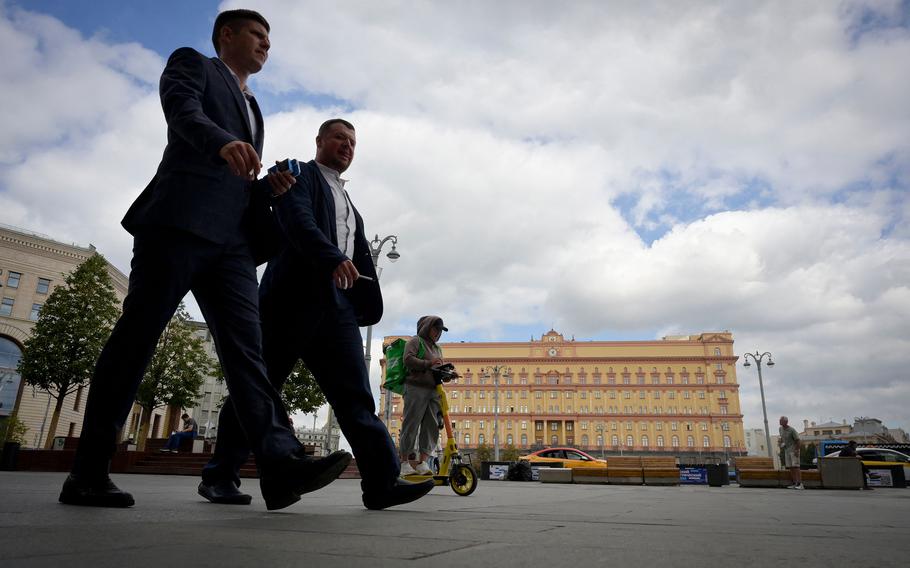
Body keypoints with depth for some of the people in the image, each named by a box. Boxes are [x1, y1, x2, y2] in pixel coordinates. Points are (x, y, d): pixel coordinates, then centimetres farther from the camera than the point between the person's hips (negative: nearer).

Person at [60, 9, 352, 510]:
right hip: (180, 221, -5)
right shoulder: (191, 63, 14)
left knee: (244, 346, -10)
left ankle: (281, 463, -22)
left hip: (232, 239, 6)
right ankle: (88, 472, 3)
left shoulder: (251, 109, 33)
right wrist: (225, 143, -30)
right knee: (135, 338, -5)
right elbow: (182, 111, -9)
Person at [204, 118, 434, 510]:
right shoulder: (300, 175, 9)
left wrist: (366, 307, 8)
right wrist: (332, 257, -29)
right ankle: (221, 473, 13)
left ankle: (382, 481, -7)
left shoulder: (347, 202, 30)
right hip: (294, 297, -6)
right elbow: (296, 219, -13)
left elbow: (359, 254, 20)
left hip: (337, 305, 6)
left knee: (355, 395, -3)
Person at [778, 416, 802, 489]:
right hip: (787, 451, 6)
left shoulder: (792, 430, -16)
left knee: (795, 466, -13)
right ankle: (794, 483, 6)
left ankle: (800, 483, -14)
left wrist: (797, 451, -18)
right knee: (790, 467, 3)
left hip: (794, 450, -6)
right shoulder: (781, 429, 5)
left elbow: (797, 440, -14)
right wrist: (781, 441, 3)